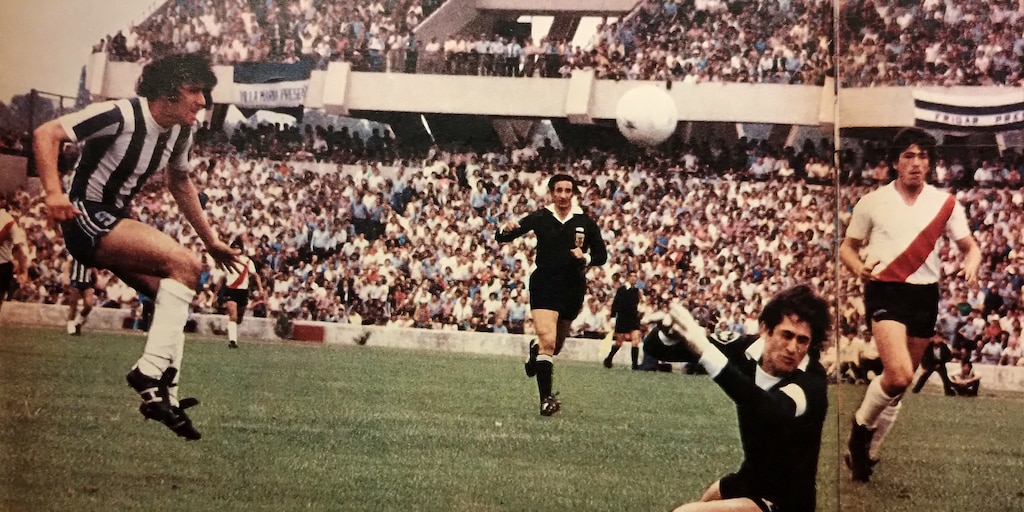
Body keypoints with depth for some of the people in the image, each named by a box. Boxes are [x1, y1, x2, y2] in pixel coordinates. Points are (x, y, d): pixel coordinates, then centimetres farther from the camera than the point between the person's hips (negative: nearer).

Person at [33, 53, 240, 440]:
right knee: (185, 265, -22)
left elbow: (180, 184, 21)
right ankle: (151, 368, -21)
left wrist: (211, 241, 21)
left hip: (115, 222, 9)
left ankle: (163, 395, 9)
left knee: (175, 299, 3)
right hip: (87, 220, -9)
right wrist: (53, 192, -35)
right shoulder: (121, 115, -21)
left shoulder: (181, 132, 4)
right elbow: (46, 133, -22)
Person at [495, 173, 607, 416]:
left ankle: (535, 349, 54)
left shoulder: (585, 222, 0)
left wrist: (585, 257, -13)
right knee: (548, 342, -20)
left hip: (573, 289, 3)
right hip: (544, 286, -3)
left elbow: (602, 255, 8)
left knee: (556, 345, 18)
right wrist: (506, 229, -27)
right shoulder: (540, 218, -4)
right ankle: (546, 399, -17)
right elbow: (501, 238, -4)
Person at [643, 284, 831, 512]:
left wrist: (706, 351, -55)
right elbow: (656, 348, -6)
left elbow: (772, 411, -50)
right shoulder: (748, 349, -9)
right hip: (749, 478, 7)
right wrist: (669, 332, -31)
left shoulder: (812, 382, -26)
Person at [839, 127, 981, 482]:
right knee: (898, 375, -23)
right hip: (885, 292, -3)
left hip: (925, 296, 4)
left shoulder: (945, 203, 5)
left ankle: (862, 449, 26)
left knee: (901, 381, 9)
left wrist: (971, 263, -14)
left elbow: (969, 245, 10)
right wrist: (859, 268, -14)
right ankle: (862, 424, 6)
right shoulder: (872, 202, 2)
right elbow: (847, 247, 9)